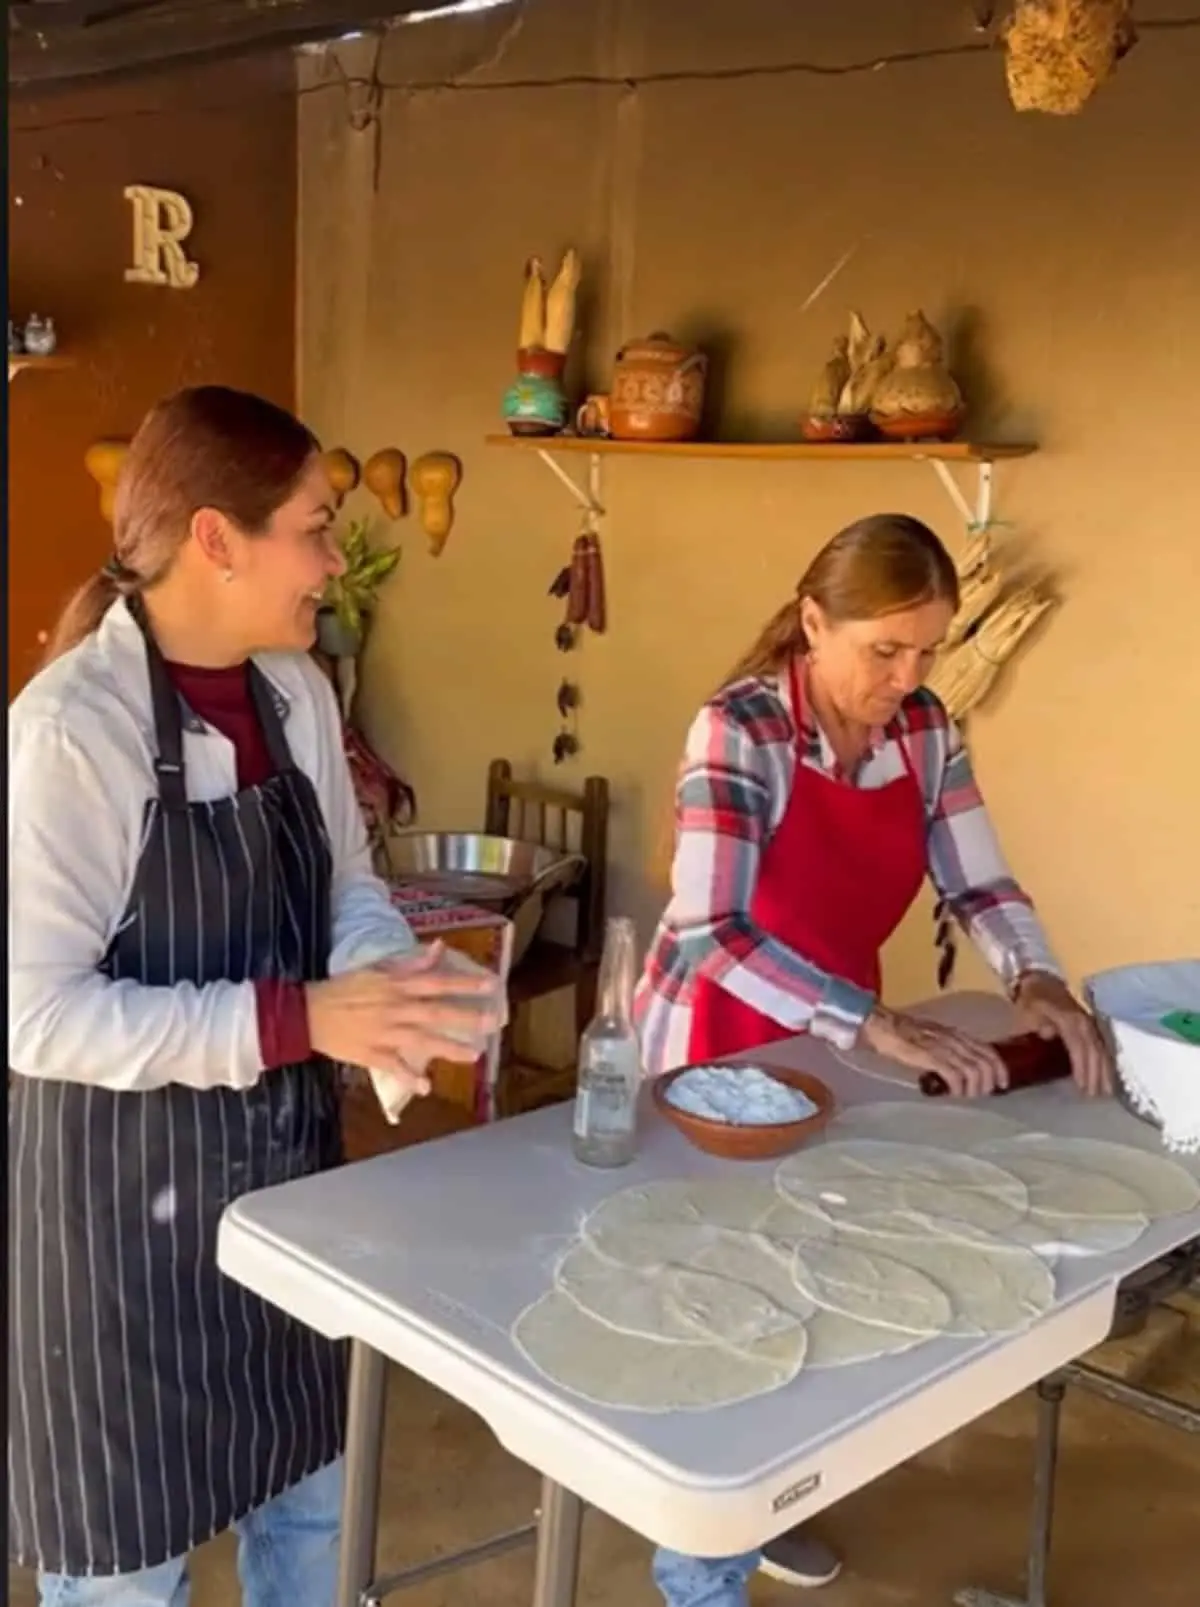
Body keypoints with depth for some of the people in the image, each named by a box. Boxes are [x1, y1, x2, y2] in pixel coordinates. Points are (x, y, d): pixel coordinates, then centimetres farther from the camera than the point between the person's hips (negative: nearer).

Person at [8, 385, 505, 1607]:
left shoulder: (298, 692, -1)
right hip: (123, 1193, -6)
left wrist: (389, 976, -13)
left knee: (308, 1489, 23)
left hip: (284, 1160, 7)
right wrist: (302, 1018, -29)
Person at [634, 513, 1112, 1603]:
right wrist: (879, 1027, -38)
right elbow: (709, 936, -33)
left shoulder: (926, 729, -5)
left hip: (834, 1045, 6)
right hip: (719, 1047, -6)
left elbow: (978, 885, 1)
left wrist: (1038, 979, -18)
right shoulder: (740, 730, -25)